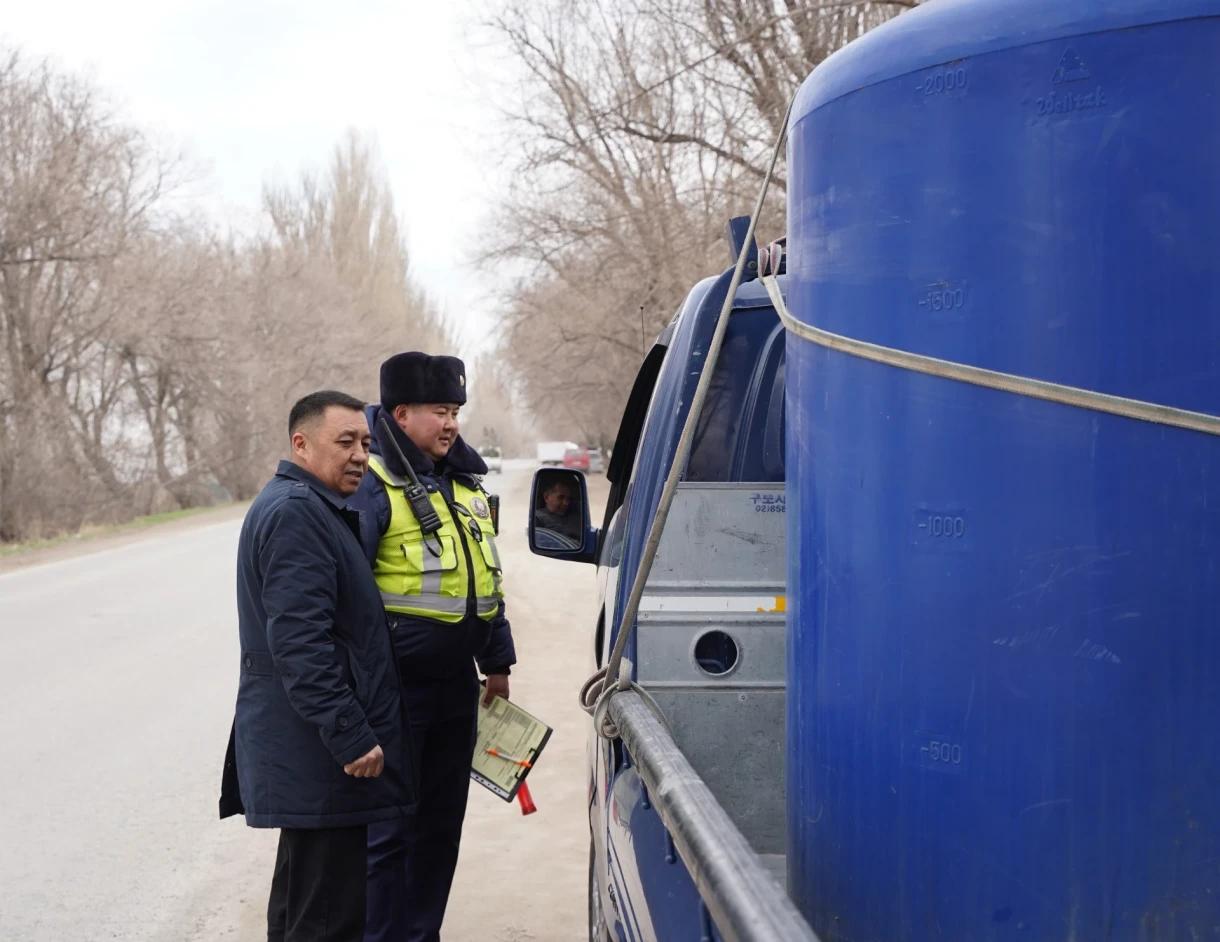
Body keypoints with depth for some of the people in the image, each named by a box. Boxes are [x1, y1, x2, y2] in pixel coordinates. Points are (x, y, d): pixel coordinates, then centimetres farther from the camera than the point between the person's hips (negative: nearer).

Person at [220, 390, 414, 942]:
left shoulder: (315, 509, 17)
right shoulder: (295, 514, -17)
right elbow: (300, 642, -25)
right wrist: (350, 736, -25)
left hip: (308, 751, 11)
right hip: (320, 754, -11)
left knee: (301, 897, 20)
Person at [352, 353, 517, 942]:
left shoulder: (463, 481, 13)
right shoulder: (373, 487, -13)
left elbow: (487, 579, 20)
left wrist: (497, 662, 21)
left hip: (456, 684, 8)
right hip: (398, 688, -8)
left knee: (442, 823, 16)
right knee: (388, 829, 0)